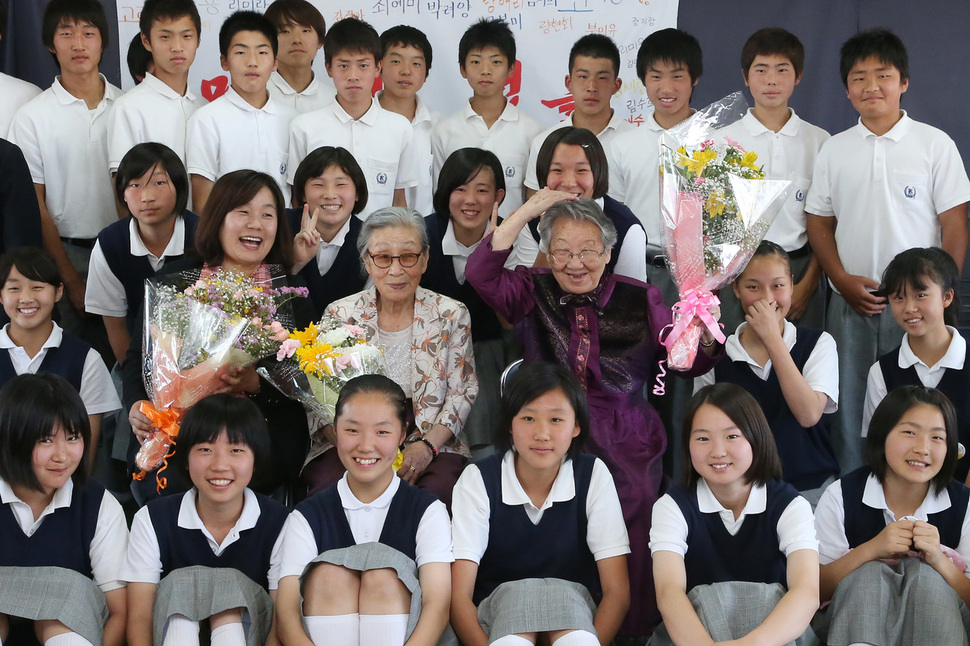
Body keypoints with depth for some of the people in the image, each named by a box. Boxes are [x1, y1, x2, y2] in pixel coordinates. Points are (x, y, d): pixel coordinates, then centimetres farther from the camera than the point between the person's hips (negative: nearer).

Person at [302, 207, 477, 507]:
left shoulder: (450, 315, 5)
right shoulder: (341, 314, 5)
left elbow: (463, 391, 4)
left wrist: (427, 445, -13)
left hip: (430, 444, 0)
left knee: (439, 490, -33)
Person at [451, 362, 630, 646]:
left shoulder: (593, 476, -6)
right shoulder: (478, 480, -9)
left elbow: (617, 590, -8)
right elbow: (459, 596, -14)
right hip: (499, 606, -1)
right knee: (518, 594, -34)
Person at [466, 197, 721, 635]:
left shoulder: (638, 300, 10)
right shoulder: (533, 294, 8)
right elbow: (480, 274, -8)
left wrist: (703, 333, -16)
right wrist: (528, 210, -9)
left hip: (624, 440, 0)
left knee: (635, 499, -21)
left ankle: (632, 626, -2)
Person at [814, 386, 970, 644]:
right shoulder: (840, 497, -7)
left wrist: (940, 560, -25)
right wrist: (871, 550, -22)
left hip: (935, 620, 1)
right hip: (853, 618, -1)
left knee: (922, 572, -28)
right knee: (869, 572, -29)